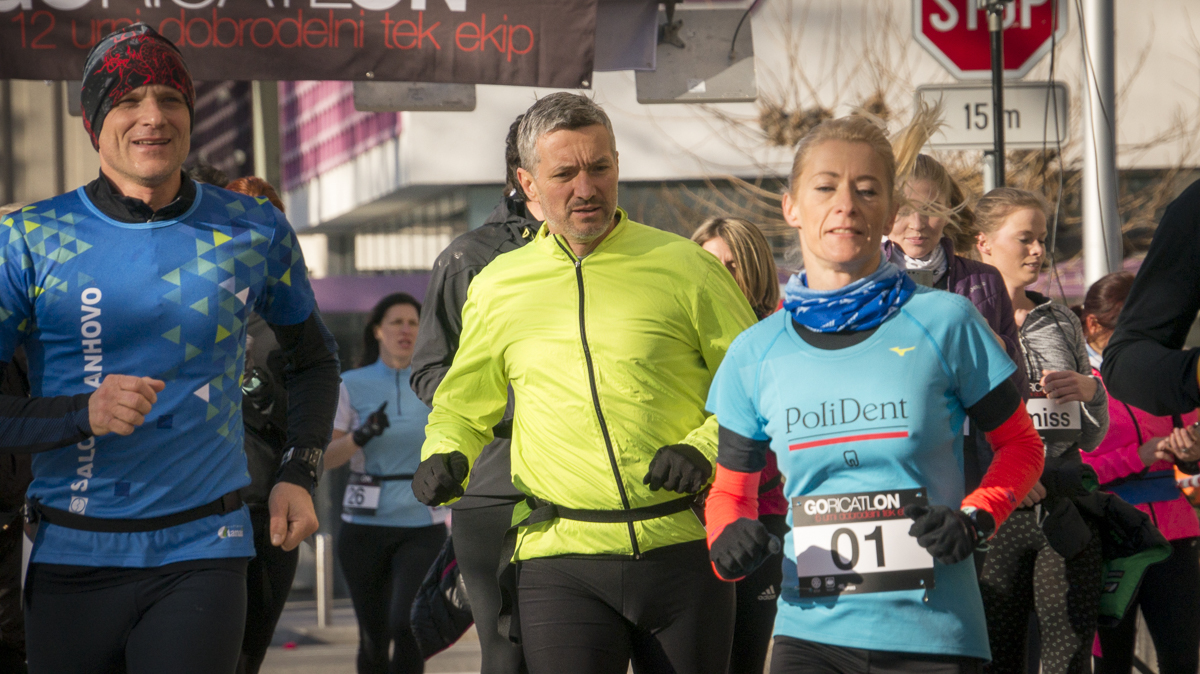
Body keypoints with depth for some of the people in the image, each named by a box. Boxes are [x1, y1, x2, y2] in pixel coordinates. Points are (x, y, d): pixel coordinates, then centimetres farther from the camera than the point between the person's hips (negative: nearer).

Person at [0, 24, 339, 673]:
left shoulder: (255, 233, 6)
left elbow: (313, 357, 23)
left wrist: (299, 475, 9)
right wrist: (83, 413, -21)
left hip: (203, 550, 0)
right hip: (70, 557, 0)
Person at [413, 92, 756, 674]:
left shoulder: (685, 267, 4)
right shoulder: (497, 287, 10)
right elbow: (462, 406, 24)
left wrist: (704, 449, -9)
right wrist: (445, 456, 3)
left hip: (683, 551, 0)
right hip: (561, 561, 0)